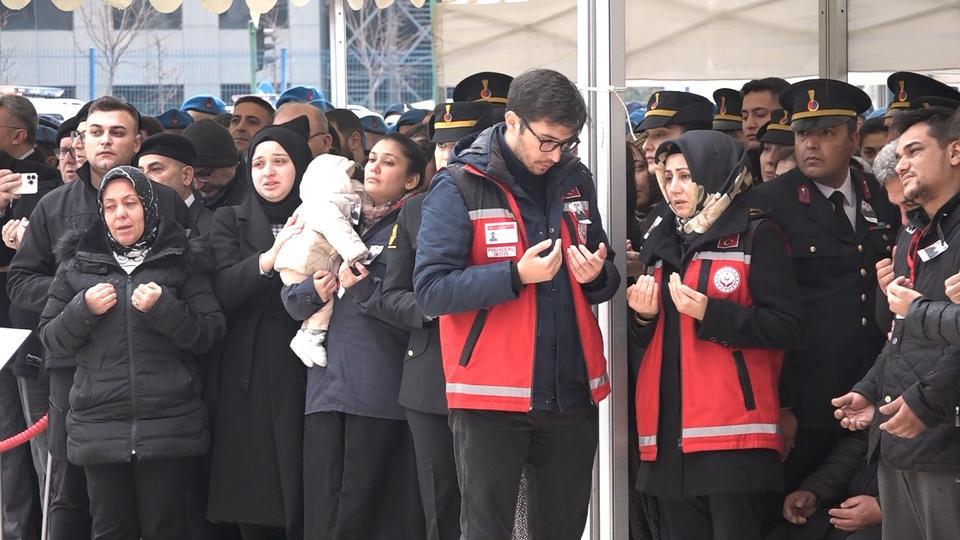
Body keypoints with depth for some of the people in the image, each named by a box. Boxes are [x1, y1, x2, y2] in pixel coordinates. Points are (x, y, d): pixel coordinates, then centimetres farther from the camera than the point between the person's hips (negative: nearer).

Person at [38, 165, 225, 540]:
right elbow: (51, 340, 11)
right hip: (101, 429, 2)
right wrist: (83, 309, -6)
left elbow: (210, 334, 0)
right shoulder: (78, 263, 11)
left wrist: (164, 308, -15)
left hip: (168, 425, -2)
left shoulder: (181, 260, 5)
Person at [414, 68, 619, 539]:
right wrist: (517, 275, -23)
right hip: (491, 394, -5)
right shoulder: (460, 187, -7)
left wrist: (597, 275, -5)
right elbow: (430, 289, -14)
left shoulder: (575, 181, 9)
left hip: (571, 391, 5)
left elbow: (606, 275, 19)